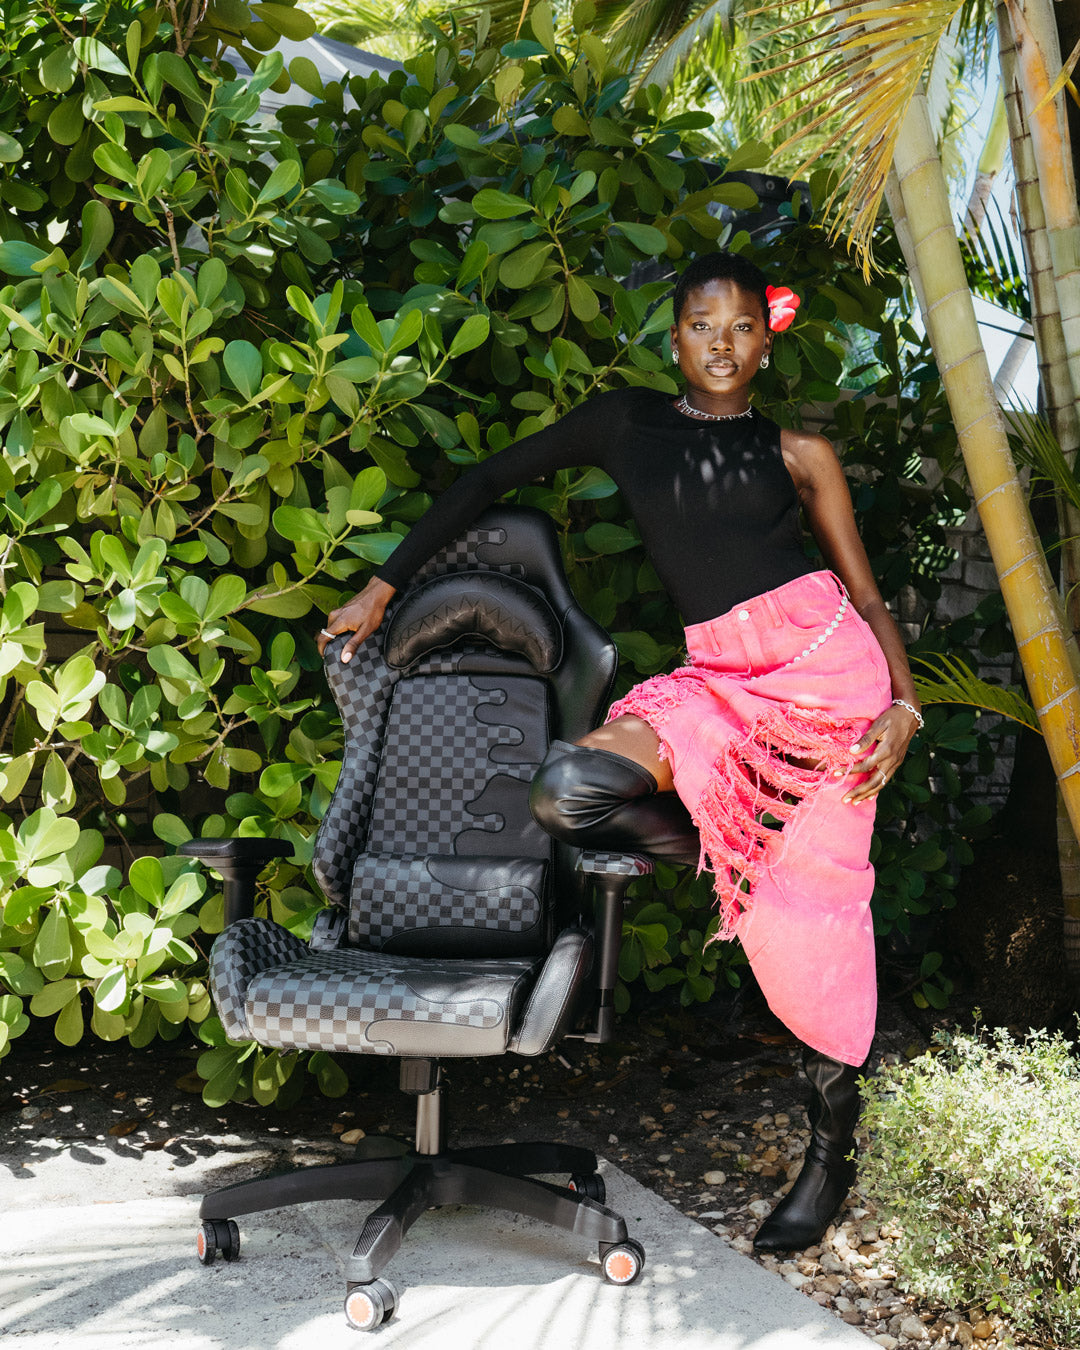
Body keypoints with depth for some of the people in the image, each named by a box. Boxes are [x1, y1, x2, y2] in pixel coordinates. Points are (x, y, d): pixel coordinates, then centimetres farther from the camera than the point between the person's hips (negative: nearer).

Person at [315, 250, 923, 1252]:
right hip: (717, 675, 2)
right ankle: (727, 848, 6)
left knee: (811, 898, -6)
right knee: (565, 792, -25)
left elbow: (865, 590, 11)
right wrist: (383, 585, 12)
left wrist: (902, 703, -6)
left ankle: (834, 1143, 14)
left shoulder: (798, 454, 10)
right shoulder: (624, 423, 12)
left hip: (824, 652, -1)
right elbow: (487, 481, 15)